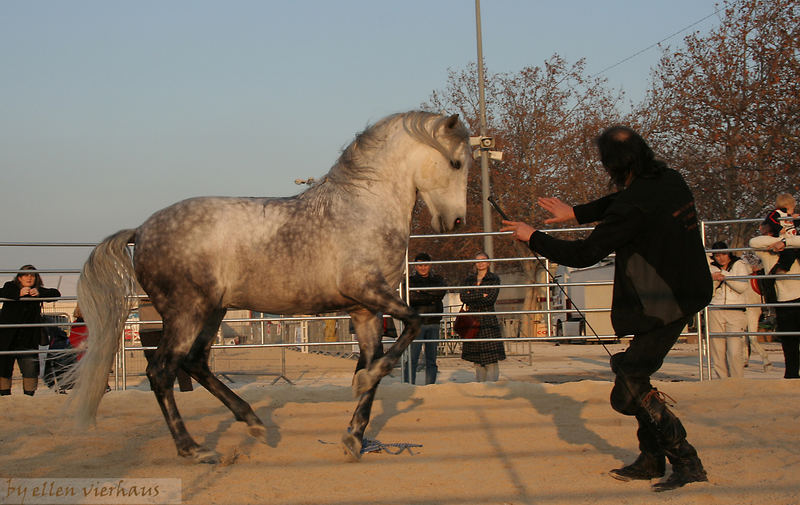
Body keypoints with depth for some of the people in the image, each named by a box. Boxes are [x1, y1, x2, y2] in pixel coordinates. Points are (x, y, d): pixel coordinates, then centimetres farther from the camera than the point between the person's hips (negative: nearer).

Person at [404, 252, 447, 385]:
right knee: (412, 358, -10)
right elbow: (410, 297, -12)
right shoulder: (410, 281, 6)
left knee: (431, 358, 6)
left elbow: (441, 291, -7)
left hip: (433, 324, 3)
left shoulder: (437, 280, 15)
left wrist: (421, 290, -8)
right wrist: (431, 298, -9)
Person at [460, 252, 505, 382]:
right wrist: (481, 295, -9)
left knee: (491, 358, -9)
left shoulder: (494, 279, 4)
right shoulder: (468, 279, 14)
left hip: (488, 320, -3)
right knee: (477, 359, 6)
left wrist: (472, 298, -4)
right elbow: (463, 297, -1)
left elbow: (491, 298, -9)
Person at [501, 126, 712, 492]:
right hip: (684, 292, 10)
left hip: (663, 304, -10)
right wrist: (576, 212, 24)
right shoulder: (670, 180, 3)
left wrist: (532, 238, -5)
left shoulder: (635, 204, -24)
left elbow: (584, 254, -17)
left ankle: (687, 463, -2)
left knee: (630, 389, -6)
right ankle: (651, 459, 26)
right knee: (635, 374, 19)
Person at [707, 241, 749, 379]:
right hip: (715, 313, 2)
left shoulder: (739, 265, 9)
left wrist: (725, 275, -8)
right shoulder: (711, 268, 14)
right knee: (717, 352, -3)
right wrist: (712, 279, -8)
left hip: (736, 312, -2)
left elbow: (742, 287, -5)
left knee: (735, 353, -14)